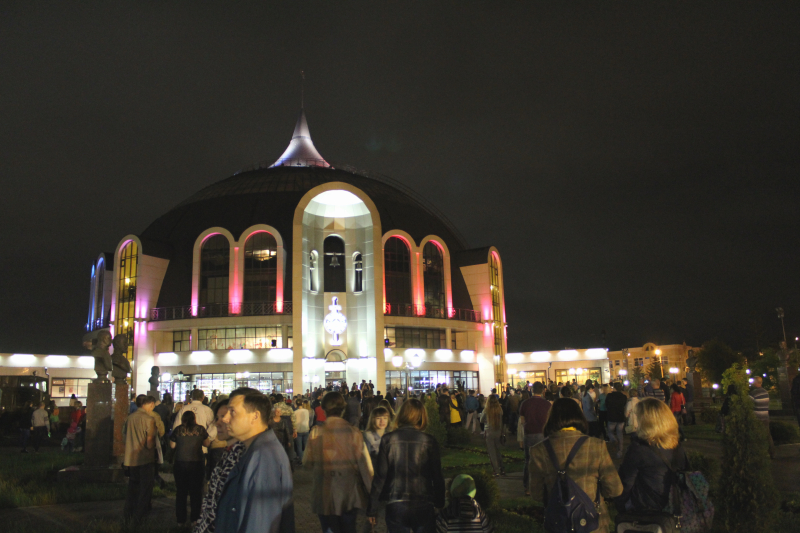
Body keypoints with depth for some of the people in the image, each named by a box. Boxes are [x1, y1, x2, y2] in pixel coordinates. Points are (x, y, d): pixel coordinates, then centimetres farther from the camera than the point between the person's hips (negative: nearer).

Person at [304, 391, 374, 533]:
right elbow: (364, 463, -10)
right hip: (349, 494, 1)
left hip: (325, 494, -1)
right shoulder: (353, 431, -11)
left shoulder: (316, 433, -10)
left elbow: (308, 462, -2)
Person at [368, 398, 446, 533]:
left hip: (395, 506, 1)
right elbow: (438, 478, -1)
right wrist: (440, 505, 12)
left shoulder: (388, 439, -4)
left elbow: (379, 476, -4)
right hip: (423, 506, 0)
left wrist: (371, 509, 3)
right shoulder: (429, 441, -5)